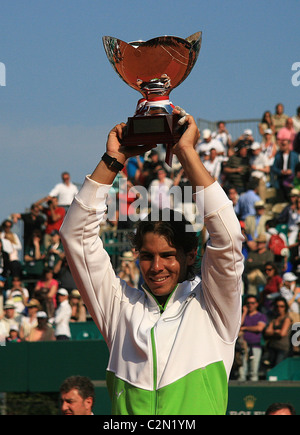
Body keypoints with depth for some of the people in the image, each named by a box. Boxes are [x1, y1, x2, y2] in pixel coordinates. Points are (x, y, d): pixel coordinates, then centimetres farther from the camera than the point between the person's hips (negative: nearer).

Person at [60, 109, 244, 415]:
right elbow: (76, 236, 15)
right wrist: (113, 160, 10)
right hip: (128, 411, 2)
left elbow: (227, 238, 0)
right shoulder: (122, 305, 18)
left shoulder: (211, 305, 13)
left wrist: (186, 151, 3)